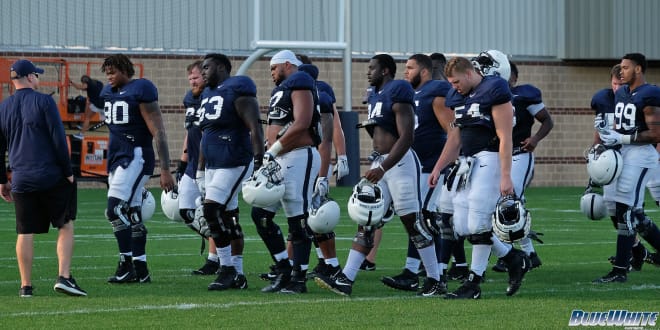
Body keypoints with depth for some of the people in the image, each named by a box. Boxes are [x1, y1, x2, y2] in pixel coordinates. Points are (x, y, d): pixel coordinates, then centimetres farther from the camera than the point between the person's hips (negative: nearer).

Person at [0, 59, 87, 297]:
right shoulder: (43, 102, -5)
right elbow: (59, 140, -8)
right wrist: (68, 172, -1)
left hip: (21, 179, 4)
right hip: (51, 177, -4)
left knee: (25, 233, 7)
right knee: (66, 226, 4)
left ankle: (26, 286, 7)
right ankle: (64, 277, -8)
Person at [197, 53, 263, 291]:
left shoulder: (237, 90, -10)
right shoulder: (208, 95, 18)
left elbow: (254, 128, -16)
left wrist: (259, 161, -22)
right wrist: (200, 171, 25)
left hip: (234, 162, -9)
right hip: (213, 165, 9)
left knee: (213, 211, -17)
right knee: (228, 218, 9)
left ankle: (227, 269, -11)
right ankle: (237, 275, 11)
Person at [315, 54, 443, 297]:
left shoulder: (397, 93, -13)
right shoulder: (376, 96, 15)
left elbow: (406, 138, -20)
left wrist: (382, 168, -25)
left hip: (401, 162, -9)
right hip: (381, 163, 9)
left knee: (413, 223, -4)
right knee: (366, 223, 3)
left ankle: (435, 281, 5)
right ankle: (346, 279, -1)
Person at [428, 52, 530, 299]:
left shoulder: (494, 90, -11)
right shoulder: (457, 96, 14)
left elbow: (504, 137, -14)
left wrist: (505, 177, -18)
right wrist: (438, 168, 23)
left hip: (489, 159, -9)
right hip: (467, 162, 9)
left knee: (478, 224, -9)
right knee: (462, 226, 4)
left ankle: (473, 283, -1)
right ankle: (514, 259, 18)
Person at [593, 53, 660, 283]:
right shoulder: (621, 93, 14)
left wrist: (621, 138, -19)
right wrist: (606, 128, 1)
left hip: (640, 154, -9)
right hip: (623, 153, 9)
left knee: (625, 211, -9)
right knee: (634, 213, 11)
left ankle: (620, 270, -5)